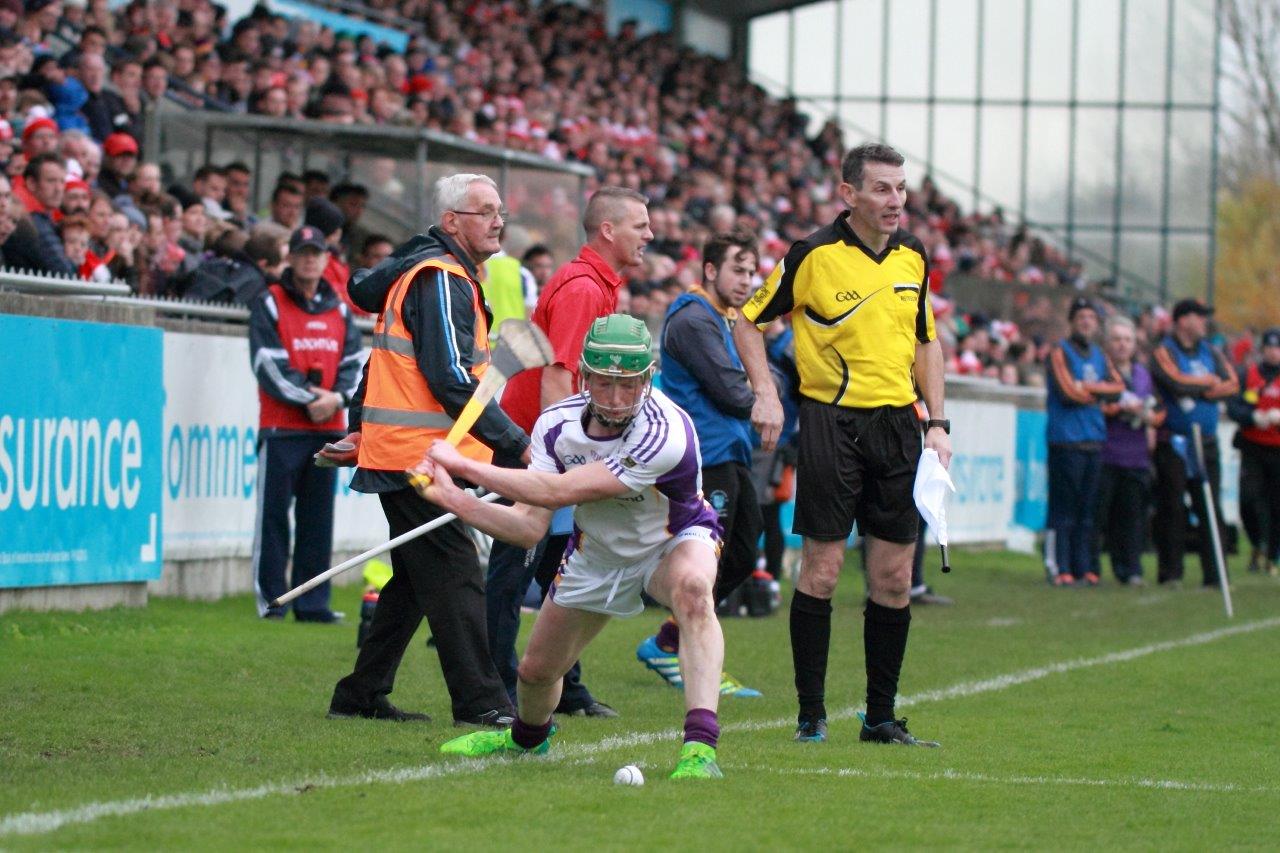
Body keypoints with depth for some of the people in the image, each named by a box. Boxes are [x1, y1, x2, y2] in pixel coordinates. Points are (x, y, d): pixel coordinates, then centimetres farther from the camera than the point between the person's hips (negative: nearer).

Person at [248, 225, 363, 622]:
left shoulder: (339, 309, 15)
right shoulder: (269, 305, 0)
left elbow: (353, 362, 10)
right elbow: (269, 364, -9)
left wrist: (338, 397, -9)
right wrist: (308, 399, -15)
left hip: (329, 428, 5)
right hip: (281, 428, -5)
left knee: (318, 520, 6)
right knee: (274, 515, -4)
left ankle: (313, 601, 9)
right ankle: (270, 598, 0)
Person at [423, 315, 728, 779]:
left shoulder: (666, 435, -39)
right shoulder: (557, 424, -20)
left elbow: (555, 493, -38)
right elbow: (531, 527, -21)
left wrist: (464, 465, -35)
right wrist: (453, 497, -35)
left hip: (673, 544, -5)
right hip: (597, 553, 5)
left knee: (692, 587, -40)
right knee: (536, 671, 13)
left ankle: (700, 746, -45)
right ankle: (527, 736, 52)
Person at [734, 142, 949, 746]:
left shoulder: (913, 258, 9)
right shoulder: (813, 255, -6)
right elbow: (748, 320, 3)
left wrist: (937, 423, 11)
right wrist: (765, 394, -8)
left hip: (897, 425, 5)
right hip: (831, 421, -5)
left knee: (894, 577, 4)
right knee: (821, 569, -5)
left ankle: (881, 718, 11)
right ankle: (811, 714, 4)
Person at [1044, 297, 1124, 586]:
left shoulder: (1100, 356, 18)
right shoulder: (1060, 352, -1)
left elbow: (1118, 387, 6)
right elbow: (1068, 392, -12)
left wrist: (1088, 387, -8)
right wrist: (1100, 394, 0)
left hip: (1095, 440, 6)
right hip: (1066, 440, -6)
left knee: (1087, 508, 5)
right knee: (1063, 507, -8)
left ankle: (1083, 567, 8)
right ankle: (1058, 568, -7)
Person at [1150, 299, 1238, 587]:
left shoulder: (1212, 352, 15)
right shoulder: (1163, 352, -2)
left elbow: (1232, 386, 2)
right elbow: (1178, 383, -18)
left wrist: (1196, 390, -9)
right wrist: (1210, 382, -2)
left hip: (1206, 443, 5)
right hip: (1173, 442, -5)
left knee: (1211, 509, 1)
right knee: (1171, 509, -4)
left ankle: (1214, 573, 3)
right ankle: (1170, 572, 1)